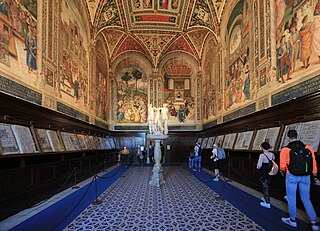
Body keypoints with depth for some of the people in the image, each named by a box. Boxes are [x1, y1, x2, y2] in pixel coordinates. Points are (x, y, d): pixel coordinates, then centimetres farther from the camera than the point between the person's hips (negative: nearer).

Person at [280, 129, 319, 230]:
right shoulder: (308, 148, -2)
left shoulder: (285, 150, -11)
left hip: (292, 176, -3)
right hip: (305, 177, 4)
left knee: (291, 198, 12)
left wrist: (282, 172, 13)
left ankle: (292, 220, 25)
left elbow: (283, 165, -8)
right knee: (306, 199, 17)